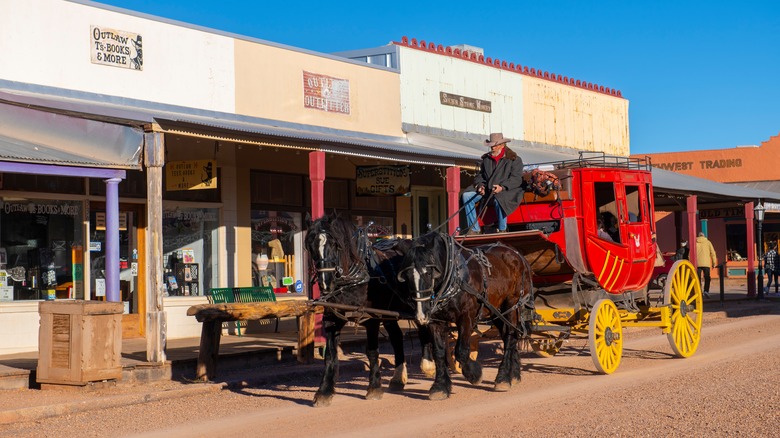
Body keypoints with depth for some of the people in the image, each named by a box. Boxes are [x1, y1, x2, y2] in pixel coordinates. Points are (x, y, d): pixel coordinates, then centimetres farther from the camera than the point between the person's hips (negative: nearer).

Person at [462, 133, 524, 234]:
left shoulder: (514, 159, -2)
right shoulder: (486, 158, 17)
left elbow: (516, 179, -11)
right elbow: (480, 175, 18)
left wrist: (502, 187, -26)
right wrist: (480, 185, -5)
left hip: (506, 190, -6)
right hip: (487, 188, 6)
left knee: (498, 200, -40)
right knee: (467, 195, -14)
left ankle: (502, 230, -18)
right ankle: (474, 229, -11)